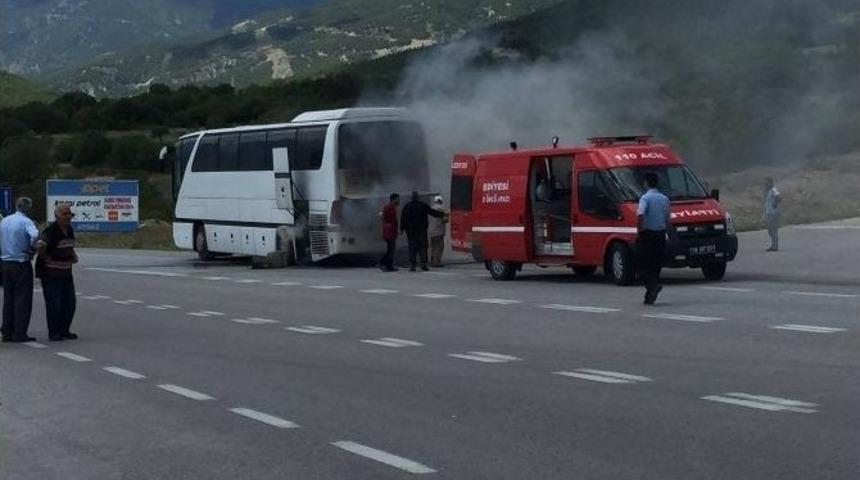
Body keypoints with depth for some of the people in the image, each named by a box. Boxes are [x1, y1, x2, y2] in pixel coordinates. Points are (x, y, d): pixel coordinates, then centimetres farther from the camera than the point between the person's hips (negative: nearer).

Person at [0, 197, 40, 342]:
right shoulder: (26, 222, -13)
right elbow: (35, 235, -31)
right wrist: (31, 249, -15)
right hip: (21, 264, -6)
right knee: (23, 300, -1)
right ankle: (19, 334, -2)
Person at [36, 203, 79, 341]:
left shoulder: (69, 229, 8)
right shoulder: (51, 231, -18)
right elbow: (40, 246, -33)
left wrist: (73, 255, 7)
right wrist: (46, 258, -18)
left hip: (66, 272, 8)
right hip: (51, 273, -8)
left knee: (70, 302, 9)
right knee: (54, 303, -3)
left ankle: (64, 331, 21)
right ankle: (53, 333, 6)